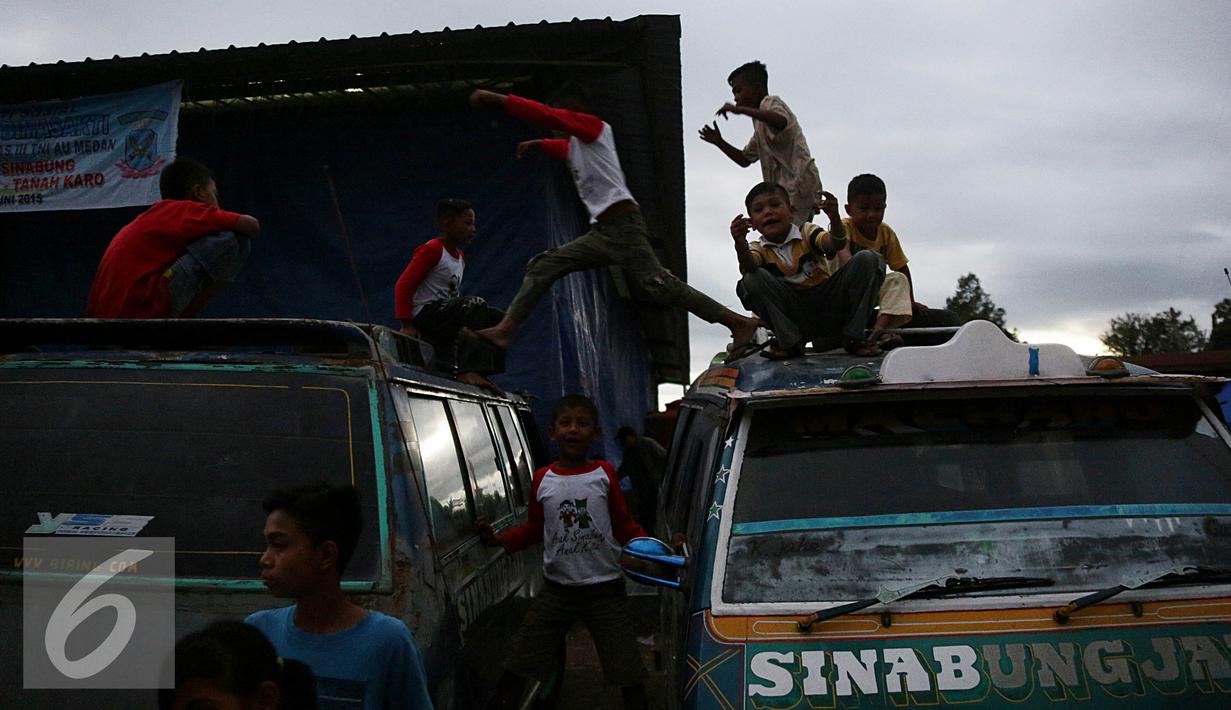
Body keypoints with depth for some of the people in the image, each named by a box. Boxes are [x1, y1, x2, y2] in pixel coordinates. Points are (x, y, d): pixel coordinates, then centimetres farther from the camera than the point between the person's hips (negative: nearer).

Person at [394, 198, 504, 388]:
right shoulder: (431, 249, -8)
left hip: (445, 318, 9)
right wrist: (407, 325, -19)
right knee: (476, 305, -29)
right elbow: (404, 285, -15)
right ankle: (468, 371, -38)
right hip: (426, 313, -9)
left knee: (497, 318, 1)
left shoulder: (460, 257, 20)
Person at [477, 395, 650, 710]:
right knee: (515, 663, 3)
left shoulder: (604, 474, -1)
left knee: (627, 672, -1)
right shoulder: (542, 480, 3)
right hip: (558, 588, 2)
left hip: (605, 588, -2)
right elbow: (533, 529, 11)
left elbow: (624, 526, 3)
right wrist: (499, 540, -5)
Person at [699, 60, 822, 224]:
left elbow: (781, 122, -27)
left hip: (798, 183, -10)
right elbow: (745, 159, 32)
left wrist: (740, 109, -26)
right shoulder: (760, 126, 28)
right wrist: (719, 142, 20)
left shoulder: (771, 102, -1)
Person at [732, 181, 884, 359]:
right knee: (751, 280, -23)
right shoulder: (758, 249, 3)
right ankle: (789, 342, -17)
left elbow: (837, 244, -19)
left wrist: (834, 217, -40)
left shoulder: (806, 233, 3)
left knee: (870, 260, -15)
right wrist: (741, 245, -46)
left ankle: (853, 337, -11)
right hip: (794, 317, -1)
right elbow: (749, 267, -24)